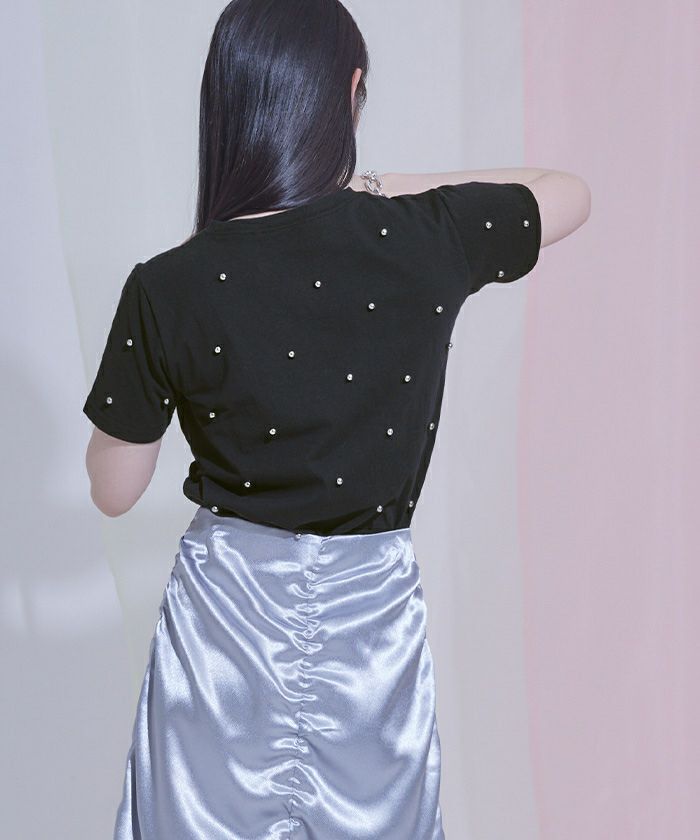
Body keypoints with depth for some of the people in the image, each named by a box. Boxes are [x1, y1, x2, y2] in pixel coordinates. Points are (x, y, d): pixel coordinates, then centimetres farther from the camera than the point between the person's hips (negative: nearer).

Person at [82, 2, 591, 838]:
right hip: (372, 612, 1)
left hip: (224, 612, -1)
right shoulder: (426, 241, -13)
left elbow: (112, 491, -4)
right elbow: (571, 193, 9)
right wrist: (380, 188, 5)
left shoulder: (168, 291, -16)